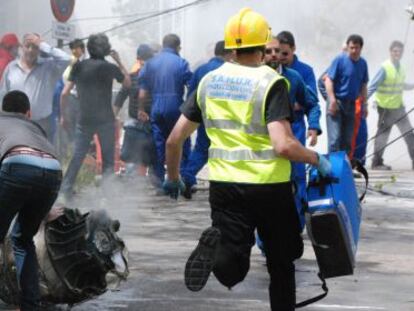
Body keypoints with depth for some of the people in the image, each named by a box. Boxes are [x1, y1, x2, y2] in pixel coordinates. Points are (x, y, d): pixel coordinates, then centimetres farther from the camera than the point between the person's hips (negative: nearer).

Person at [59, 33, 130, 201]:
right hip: (105, 120, -2)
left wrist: (63, 115, 9)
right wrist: (119, 61, 14)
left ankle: (66, 189, 0)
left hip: (84, 120, 2)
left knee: (77, 156, 7)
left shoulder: (79, 66, 1)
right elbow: (128, 83, 12)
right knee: (108, 159, 6)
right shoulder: (109, 67, -5)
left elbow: (64, 93, -1)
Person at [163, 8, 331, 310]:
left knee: (232, 271, 2)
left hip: (224, 184, 3)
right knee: (281, 265, 17)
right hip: (269, 185, -3)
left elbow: (174, 140, 8)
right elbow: (283, 145, -21)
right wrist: (317, 160, -5)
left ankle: (216, 248, -28)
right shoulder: (270, 83, -10)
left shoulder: (209, 82, 6)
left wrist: (173, 178, 24)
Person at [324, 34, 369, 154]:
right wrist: (332, 101, -18)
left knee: (348, 139, 9)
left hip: (352, 104, 5)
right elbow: (328, 80, -11)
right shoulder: (340, 60, -10)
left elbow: (363, 86, 15)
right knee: (335, 138, -10)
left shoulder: (363, 63, 6)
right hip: (337, 102, -5)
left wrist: (364, 104, 15)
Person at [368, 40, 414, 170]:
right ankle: (377, 163, 12)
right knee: (382, 135, 2)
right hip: (386, 108, -7)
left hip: (399, 107, 7)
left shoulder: (400, 68, 7)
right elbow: (373, 86, -18)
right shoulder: (385, 68, -15)